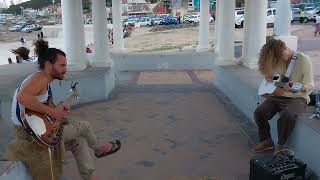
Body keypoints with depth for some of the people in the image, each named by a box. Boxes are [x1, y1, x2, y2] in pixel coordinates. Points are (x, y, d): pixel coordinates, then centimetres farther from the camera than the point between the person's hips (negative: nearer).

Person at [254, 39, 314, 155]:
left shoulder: (303, 59, -11)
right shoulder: (276, 60, 4)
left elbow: (310, 85, -13)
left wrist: (301, 88, -36)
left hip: (298, 98, -4)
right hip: (278, 96, 5)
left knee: (287, 115, -34)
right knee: (259, 112, -18)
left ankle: (280, 145, -11)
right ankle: (266, 141, 4)